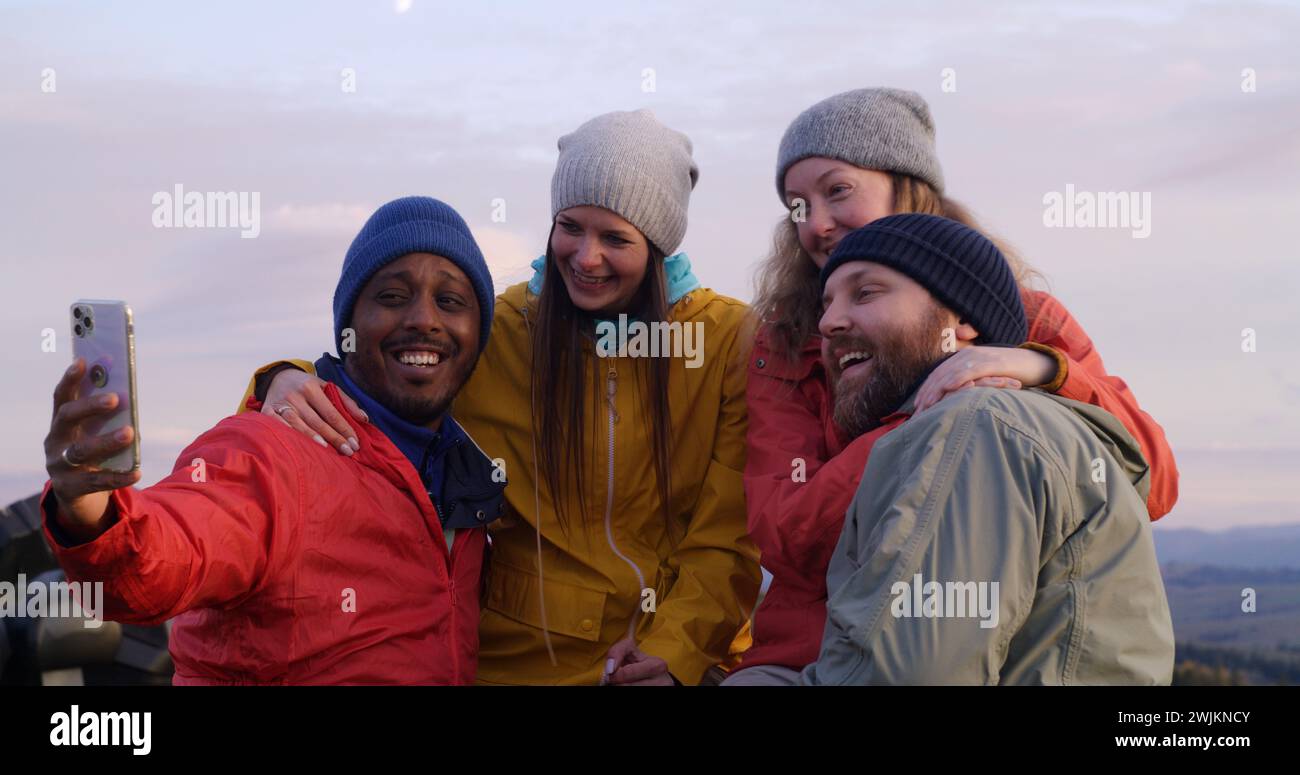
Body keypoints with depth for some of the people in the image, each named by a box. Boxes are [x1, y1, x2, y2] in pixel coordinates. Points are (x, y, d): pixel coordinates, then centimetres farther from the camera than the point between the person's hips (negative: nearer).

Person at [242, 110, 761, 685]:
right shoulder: (501, 331, 4)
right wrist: (291, 384, -16)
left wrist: (677, 646, -12)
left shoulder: (729, 338, 2)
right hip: (527, 659, 2)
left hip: (685, 658, -1)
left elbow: (730, 534, 0)